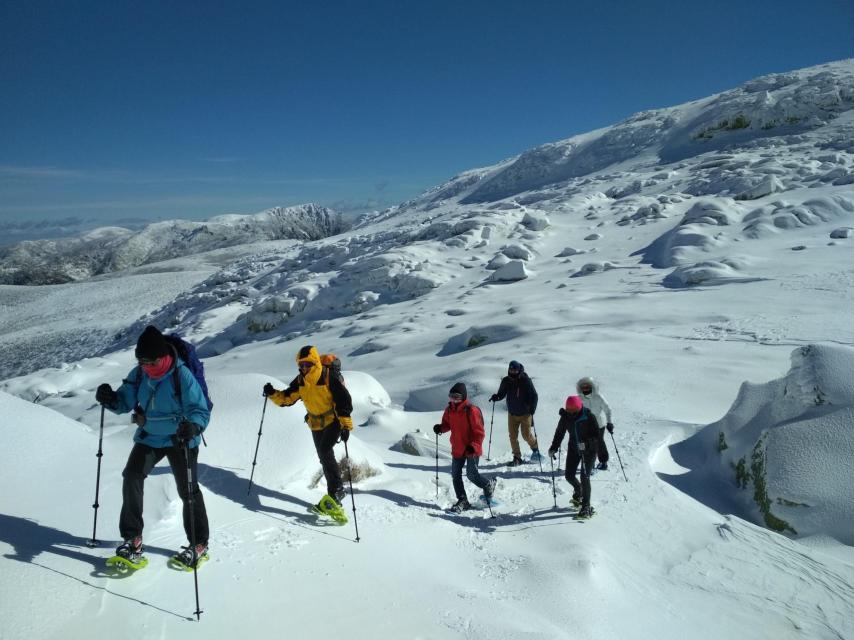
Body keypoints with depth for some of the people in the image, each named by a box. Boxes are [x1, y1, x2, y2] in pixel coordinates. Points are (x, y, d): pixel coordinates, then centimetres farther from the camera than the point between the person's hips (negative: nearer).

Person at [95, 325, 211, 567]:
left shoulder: (182, 375, -23)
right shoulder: (139, 374, -7)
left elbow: (201, 410, -25)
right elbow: (125, 401, 3)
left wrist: (193, 426, -46)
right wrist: (111, 399, -19)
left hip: (180, 439, -4)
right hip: (149, 438, 4)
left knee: (188, 490, 3)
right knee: (132, 476, -15)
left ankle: (199, 544, 20)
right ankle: (132, 538, 0)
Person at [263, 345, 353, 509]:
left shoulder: (330, 377, -21)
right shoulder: (300, 381, -3)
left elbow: (344, 400, -21)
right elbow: (287, 398, 2)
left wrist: (346, 426, -25)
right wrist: (273, 394, -17)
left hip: (334, 421, -7)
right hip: (316, 423, 7)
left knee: (325, 452, -24)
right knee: (324, 458, 11)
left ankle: (336, 490, -16)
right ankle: (335, 494, 23)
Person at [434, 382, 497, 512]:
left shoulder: (471, 410, -19)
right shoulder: (449, 409, 1)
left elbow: (479, 431, -18)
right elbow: (447, 424, 17)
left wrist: (473, 446, -27)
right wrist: (440, 428, -6)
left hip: (472, 449, -7)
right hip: (457, 449, 7)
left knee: (472, 475, -4)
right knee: (455, 475, 7)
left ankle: (488, 485, 25)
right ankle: (462, 501, 20)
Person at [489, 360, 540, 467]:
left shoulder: (526, 380, -13)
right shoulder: (506, 381, -4)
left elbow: (534, 396, -8)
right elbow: (501, 394, 5)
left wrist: (532, 410, -17)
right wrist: (496, 397, -17)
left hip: (525, 413, -3)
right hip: (512, 414, 3)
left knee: (526, 435, 1)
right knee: (513, 436, 2)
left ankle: (535, 448, 32)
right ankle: (517, 458, 14)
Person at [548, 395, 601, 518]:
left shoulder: (589, 417, -21)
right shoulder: (565, 417, -8)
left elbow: (597, 435, -19)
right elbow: (559, 433, 5)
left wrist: (586, 444, -36)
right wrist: (553, 448, -3)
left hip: (589, 450, -4)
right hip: (574, 449, 5)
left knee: (584, 476, -13)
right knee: (569, 476, 3)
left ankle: (586, 506, 0)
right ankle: (578, 490, 37)